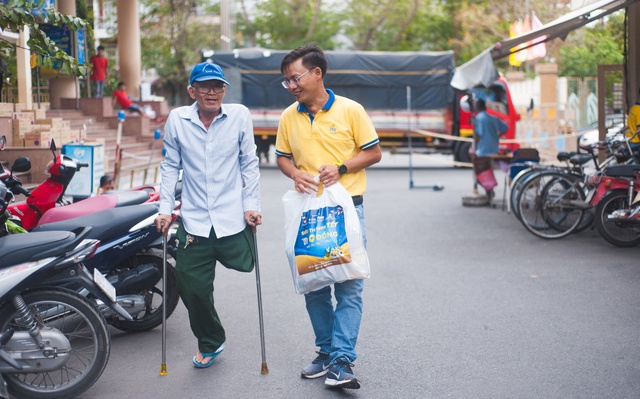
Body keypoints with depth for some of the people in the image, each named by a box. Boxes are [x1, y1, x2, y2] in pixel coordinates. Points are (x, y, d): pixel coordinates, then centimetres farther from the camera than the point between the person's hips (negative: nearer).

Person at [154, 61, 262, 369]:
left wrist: (251, 204, -2)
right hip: (193, 220, 1)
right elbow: (170, 167, 7)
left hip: (232, 218, -1)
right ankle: (209, 342, 29)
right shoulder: (177, 119, 1)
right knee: (192, 286, 4)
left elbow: (249, 163, 4)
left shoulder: (240, 115, -1)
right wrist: (165, 208, 3)